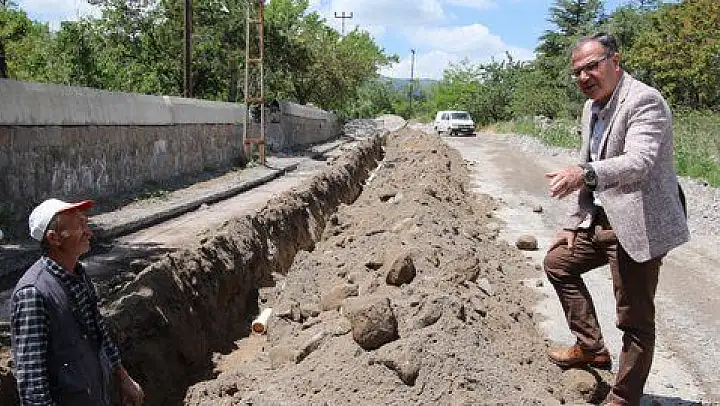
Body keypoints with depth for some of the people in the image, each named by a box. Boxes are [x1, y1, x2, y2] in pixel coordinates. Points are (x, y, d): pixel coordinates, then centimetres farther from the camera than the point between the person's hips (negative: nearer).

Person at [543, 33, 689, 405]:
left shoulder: (645, 101, -16)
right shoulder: (591, 107, 11)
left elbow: (639, 161, -32)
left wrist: (585, 174, -48)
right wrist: (575, 222, 16)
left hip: (638, 225, -9)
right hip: (600, 218, 10)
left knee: (635, 319, -2)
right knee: (557, 261, 20)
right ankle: (591, 348, 29)